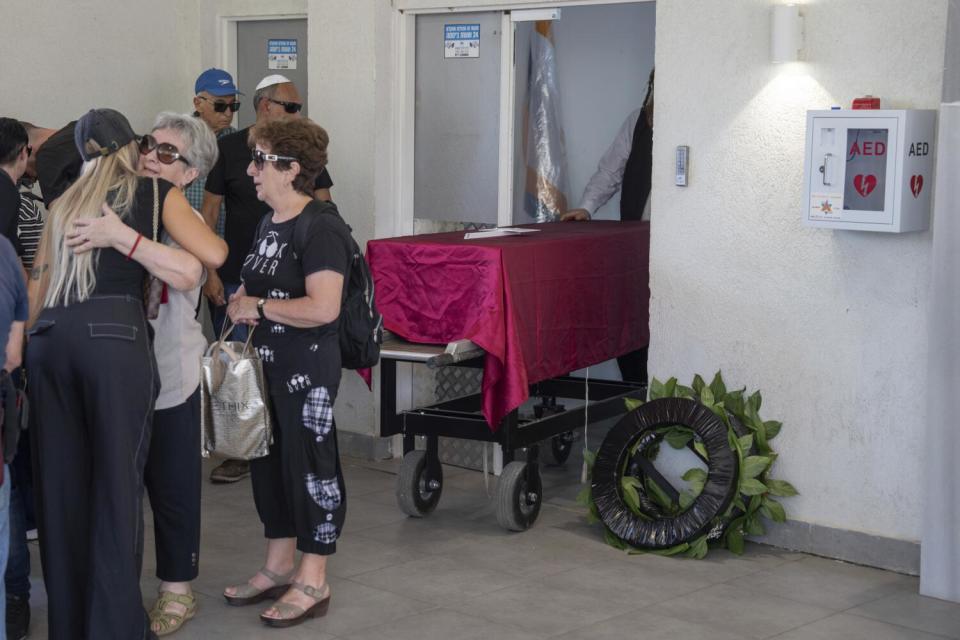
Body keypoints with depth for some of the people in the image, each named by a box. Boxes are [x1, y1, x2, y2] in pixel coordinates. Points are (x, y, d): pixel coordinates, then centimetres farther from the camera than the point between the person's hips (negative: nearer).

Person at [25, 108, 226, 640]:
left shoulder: (65, 202, 25)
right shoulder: (154, 191, 13)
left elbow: (37, 286, 20)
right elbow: (214, 254, 6)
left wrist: (24, 344, 25)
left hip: (48, 336, 5)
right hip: (112, 334, -4)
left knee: (60, 485, 7)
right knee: (116, 485, -2)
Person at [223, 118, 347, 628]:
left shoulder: (320, 230, -17)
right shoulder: (268, 224, 11)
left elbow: (323, 308, -28)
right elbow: (252, 288, 22)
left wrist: (257, 306, -18)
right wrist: (238, 303, -1)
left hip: (307, 370, -9)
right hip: (267, 365, 9)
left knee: (310, 465, 0)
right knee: (269, 461, 16)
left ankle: (313, 583, 11)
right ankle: (279, 567, 30)